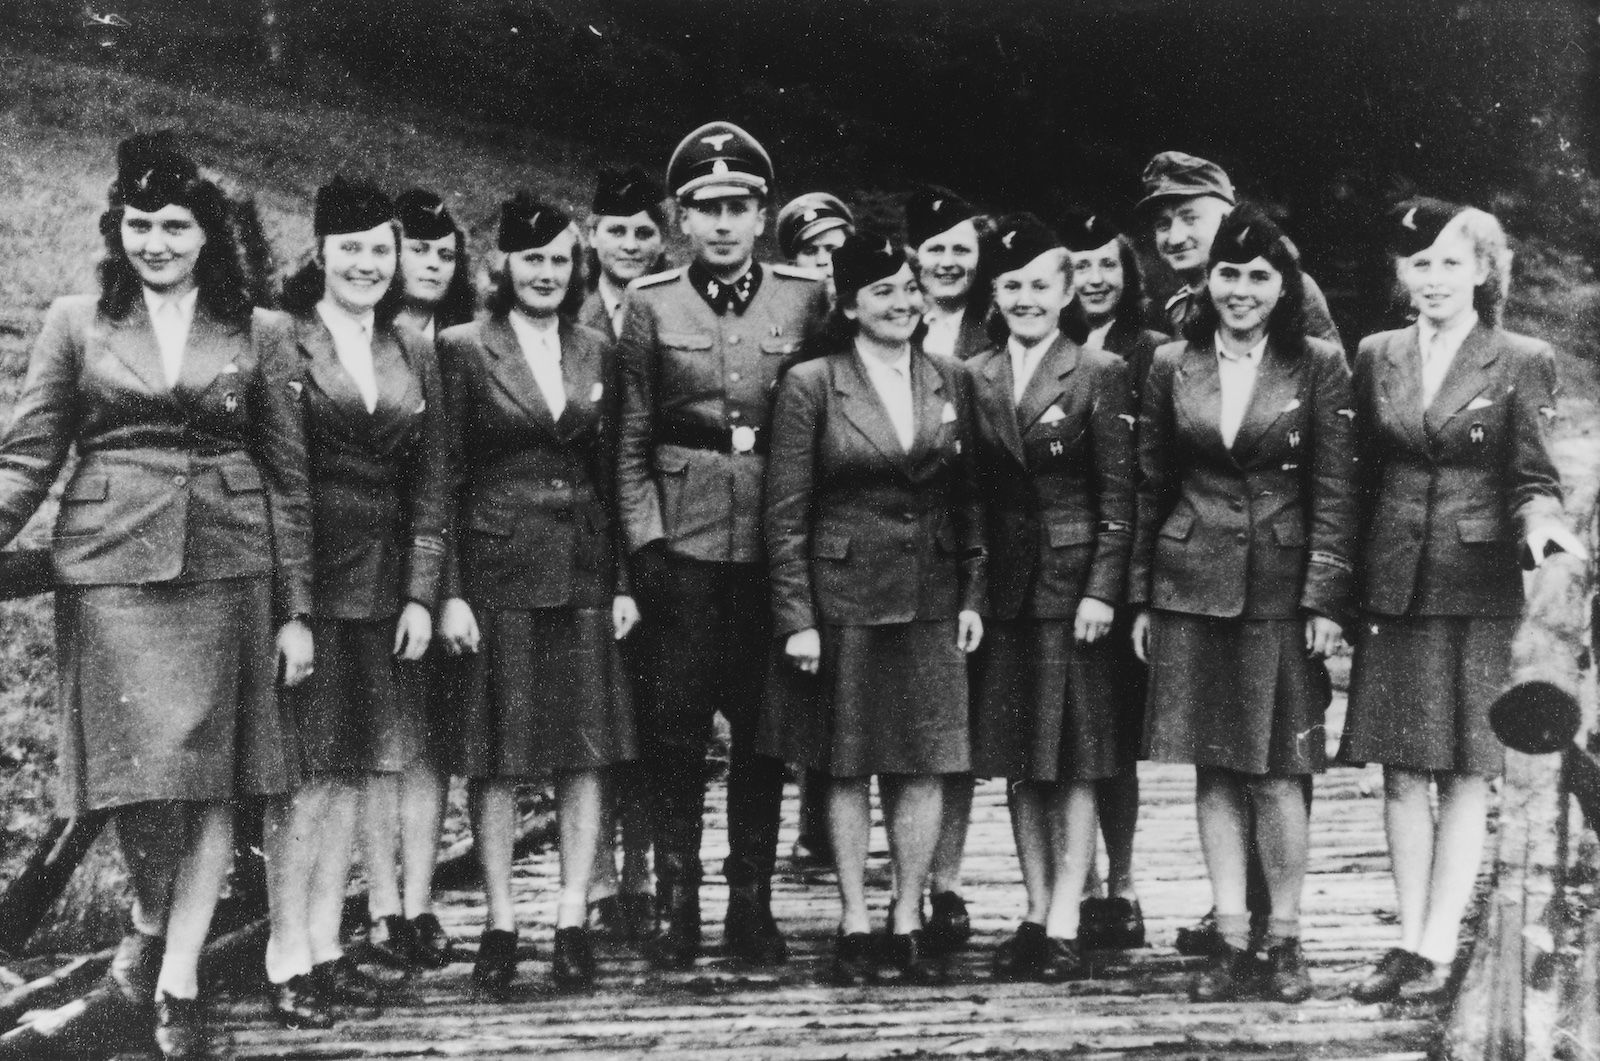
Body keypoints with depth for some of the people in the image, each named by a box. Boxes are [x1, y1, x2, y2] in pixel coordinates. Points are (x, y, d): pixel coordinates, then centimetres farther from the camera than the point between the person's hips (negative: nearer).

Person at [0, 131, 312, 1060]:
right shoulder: (77, 323, 8)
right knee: (143, 772, -7)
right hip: (113, 564, -1)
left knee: (213, 779, 1)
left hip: (229, 566, 1)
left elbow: (289, 477, 8)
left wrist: (297, 610, 4)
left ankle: (177, 982, 11)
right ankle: (151, 925, 22)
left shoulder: (261, 333, 8)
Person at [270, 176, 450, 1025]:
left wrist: (421, 594, 4)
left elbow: (431, 485, 12)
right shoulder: (282, 341, -4)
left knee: (350, 770, 8)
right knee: (309, 771, -5)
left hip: (382, 585, 5)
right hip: (301, 576, -5)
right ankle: (288, 957, 3)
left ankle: (326, 947, 15)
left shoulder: (414, 354, 12)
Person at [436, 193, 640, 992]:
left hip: (584, 573, 4)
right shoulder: (464, 350, -1)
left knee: (587, 752, 3)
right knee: (497, 756, 1)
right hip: (496, 569, -3)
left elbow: (610, 473, 12)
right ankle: (500, 925, 10)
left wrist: (622, 582, 6)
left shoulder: (596, 351, 10)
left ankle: (572, 919, 10)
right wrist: (450, 591, -10)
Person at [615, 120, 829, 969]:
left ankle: (752, 904, 15)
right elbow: (630, 443, 4)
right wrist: (645, 544, -5)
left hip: (776, 541, 1)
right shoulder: (649, 305, 4)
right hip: (683, 542, -1)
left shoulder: (806, 300, 5)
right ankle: (676, 906, 10)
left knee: (763, 726, 5)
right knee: (675, 725, 0)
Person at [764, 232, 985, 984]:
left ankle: (907, 923, 14)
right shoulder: (810, 386, -3)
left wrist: (973, 596, 5)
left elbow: (969, 500, 12)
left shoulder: (952, 383, 8)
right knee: (847, 769, 4)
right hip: (844, 596, -3)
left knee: (924, 768, 3)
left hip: (932, 601, 3)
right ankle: (854, 924, 15)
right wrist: (796, 618, -10)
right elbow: (786, 514, -5)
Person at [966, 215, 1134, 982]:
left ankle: (1064, 926, 4)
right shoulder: (973, 379, 9)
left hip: (1073, 590, -4)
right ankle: (1036, 915, 17)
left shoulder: (1099, 375, -1)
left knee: (1073, 764, -1)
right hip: (1002, 592, 4)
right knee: (1017, 765, 8)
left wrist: (1102, 592, -13)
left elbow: (1118, 496, -5)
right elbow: (967, 496, 9)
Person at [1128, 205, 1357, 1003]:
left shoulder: (1318, 366, 0)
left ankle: (1285, 940, 14)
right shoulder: (1172, 366, 6)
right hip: (1192, 586, 2)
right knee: (1213, 769, 5)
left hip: (1282, 588, -2)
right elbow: (1149, 487, 9)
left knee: (1276, 774, -1)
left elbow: (1335, 489, -2)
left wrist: (1326, 600, -8)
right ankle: (1232, 943, 13)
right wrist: (1140, 598, 7)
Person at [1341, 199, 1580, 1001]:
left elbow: (1533, 477, -2)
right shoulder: (1375, 357, 8)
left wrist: (1540, 521, -25)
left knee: (1465, 774, 0)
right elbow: (1363, 477, 11)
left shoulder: (1523, 362, 0)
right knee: (1401, 773, 4)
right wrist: (1349, 589, 6)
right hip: (1394, 590, 3)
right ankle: (1411, 943, 12)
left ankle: (1437, 949, 5)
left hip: (1479, 589, -3)